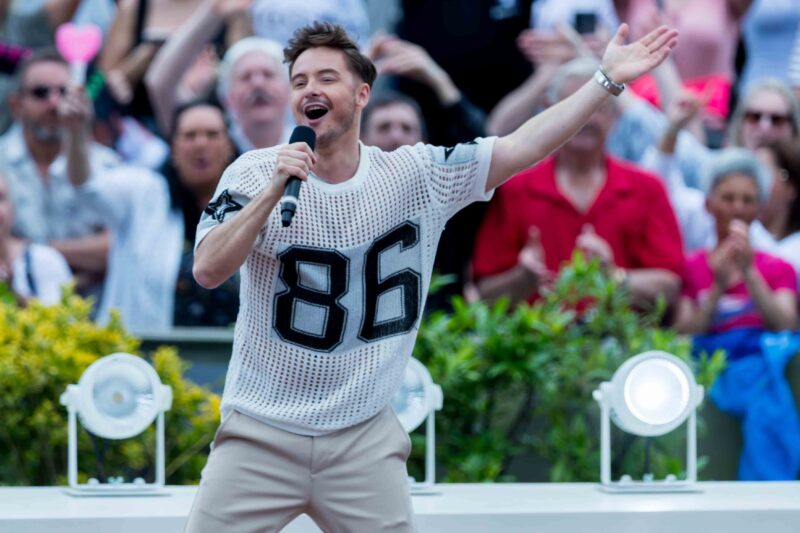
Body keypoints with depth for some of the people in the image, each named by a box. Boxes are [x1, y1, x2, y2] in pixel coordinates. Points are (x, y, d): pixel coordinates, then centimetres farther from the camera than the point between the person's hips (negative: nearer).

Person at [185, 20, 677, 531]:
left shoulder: (419, 175, 1)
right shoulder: (254, 173, -5)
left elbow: (521, 149, -3)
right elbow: (208, 271, -15)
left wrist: (608, 79, -8)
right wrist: (274, 190, -25)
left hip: (365, 440, 1)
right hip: (261, 434, -1)